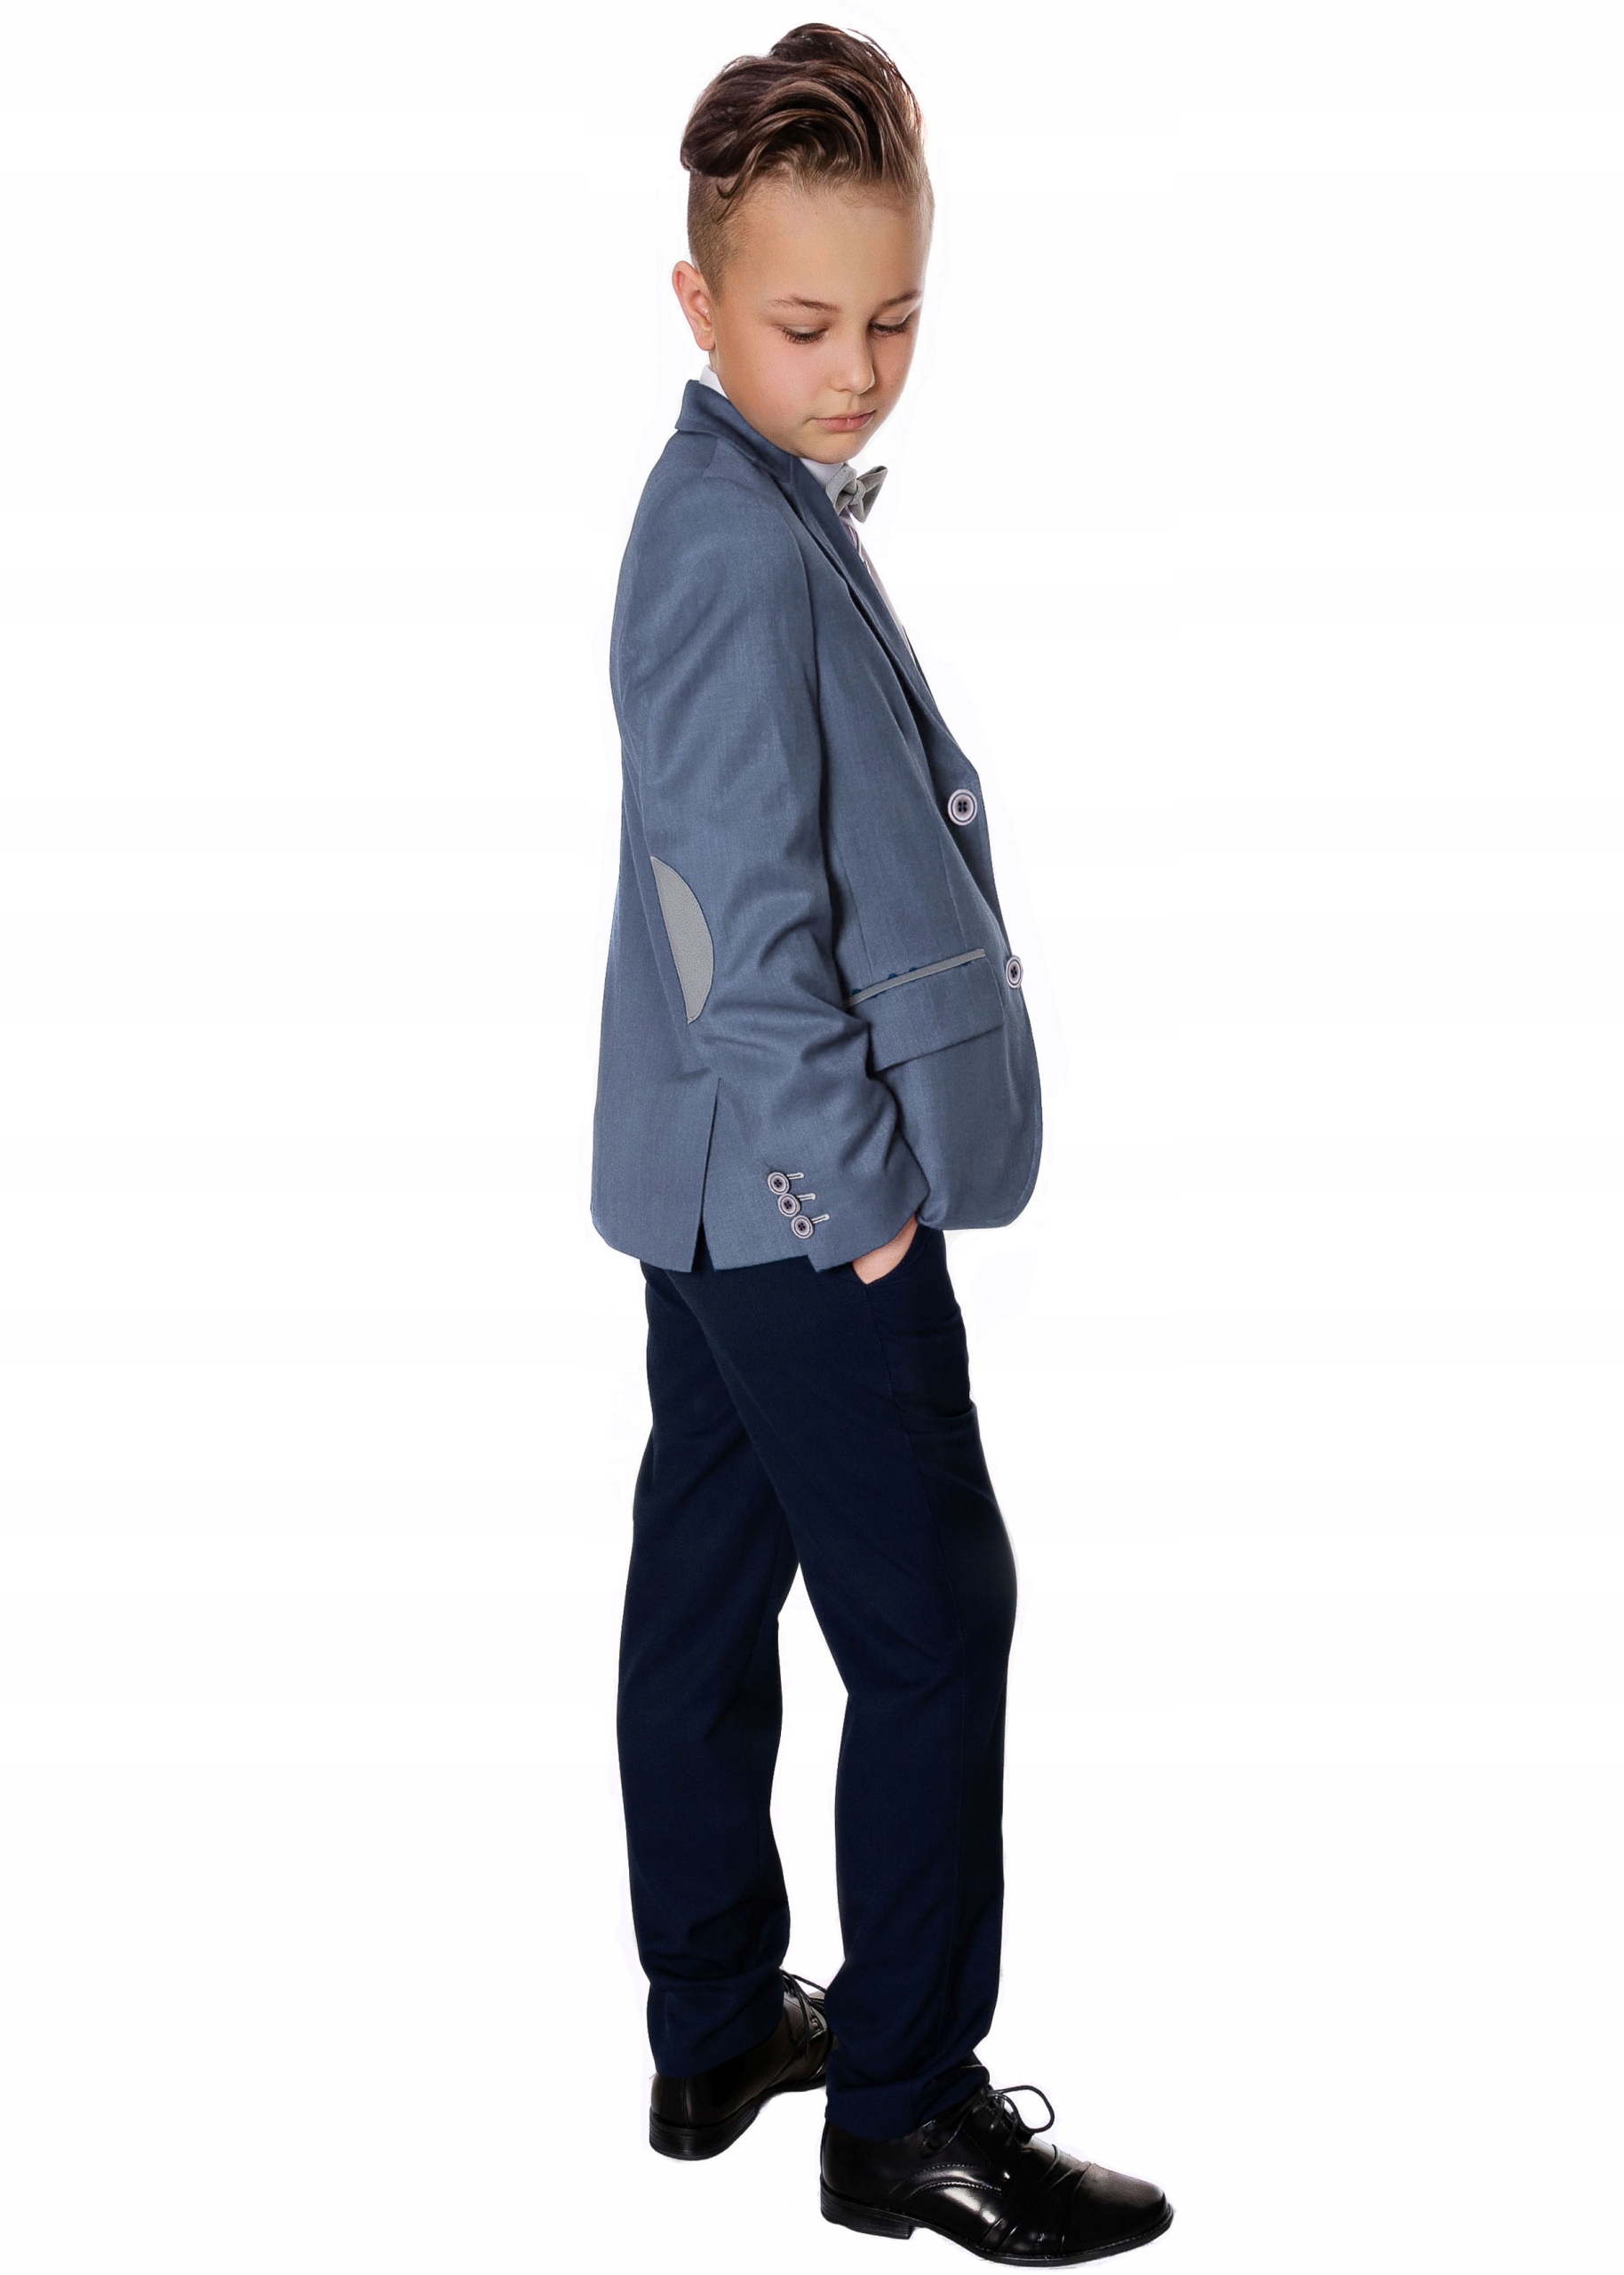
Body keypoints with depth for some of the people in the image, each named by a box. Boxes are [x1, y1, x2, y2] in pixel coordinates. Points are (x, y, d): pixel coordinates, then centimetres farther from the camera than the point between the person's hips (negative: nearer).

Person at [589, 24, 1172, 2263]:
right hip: (802, 1197, -10)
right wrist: (854, 1177, -17)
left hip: (735, 1191, 10)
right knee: (934, 1620, -1)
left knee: (712, 1581, 15)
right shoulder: (743, 548, -18)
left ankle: (718, 2030, 29)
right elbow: (738, 909, -22)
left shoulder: (774, 509, 12)